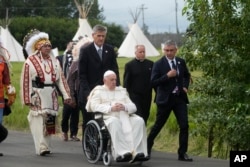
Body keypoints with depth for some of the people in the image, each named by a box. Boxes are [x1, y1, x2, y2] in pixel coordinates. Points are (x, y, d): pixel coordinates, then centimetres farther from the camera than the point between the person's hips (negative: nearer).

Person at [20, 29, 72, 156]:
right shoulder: (30, 62, -6)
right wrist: (27, 99, -10)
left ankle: (46, 145, 21)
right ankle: (42, 147, -10)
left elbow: (61, 78, 8)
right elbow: (26, 81, -7)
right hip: (37, 95, -5)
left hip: (51, 96, 5)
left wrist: (66, 95, 2)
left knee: (50, 120, 10)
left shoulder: (54, 61, 9)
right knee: (39, 120, -8)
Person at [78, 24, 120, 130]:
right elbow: (82, 74, -4)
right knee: (88, 122, 4)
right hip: (90, 93, -2)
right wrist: (87, 92, -13)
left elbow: (115, 70, 9)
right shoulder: (85, 51, -1)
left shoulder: (110, 50, 9)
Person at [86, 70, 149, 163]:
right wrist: (111, 108, -15)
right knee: (115, 122, -39)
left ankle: (137, 152, -40)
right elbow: (94, 106, -1)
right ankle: (122, 153, -50)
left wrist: (124, 107, -7)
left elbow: (133, 107, 17)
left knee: (139, 121, -27)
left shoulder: (122, 91, 30)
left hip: (125, 116, 4)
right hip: (108, 117, -4)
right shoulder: (98, 91, 18)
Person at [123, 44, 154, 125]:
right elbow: (126, 82, -1)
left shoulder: (150, 64, 9)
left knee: (145, 118, 7)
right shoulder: (129, 65, -1)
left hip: (147, 96, 4)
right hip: (135, 96, -4)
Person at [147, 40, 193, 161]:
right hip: (165, 99, -3)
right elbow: (153, 82, -13)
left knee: (184, 125, -7)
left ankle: (182, 153, -1)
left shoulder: (181, 62, 6)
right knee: (158, 125, 9)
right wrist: (167, 76, -24)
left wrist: (185, 86, 6)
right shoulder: (159, 64, -8)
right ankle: (147, 146, 30)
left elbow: (186, 75, 24)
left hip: (180, 97, 3)